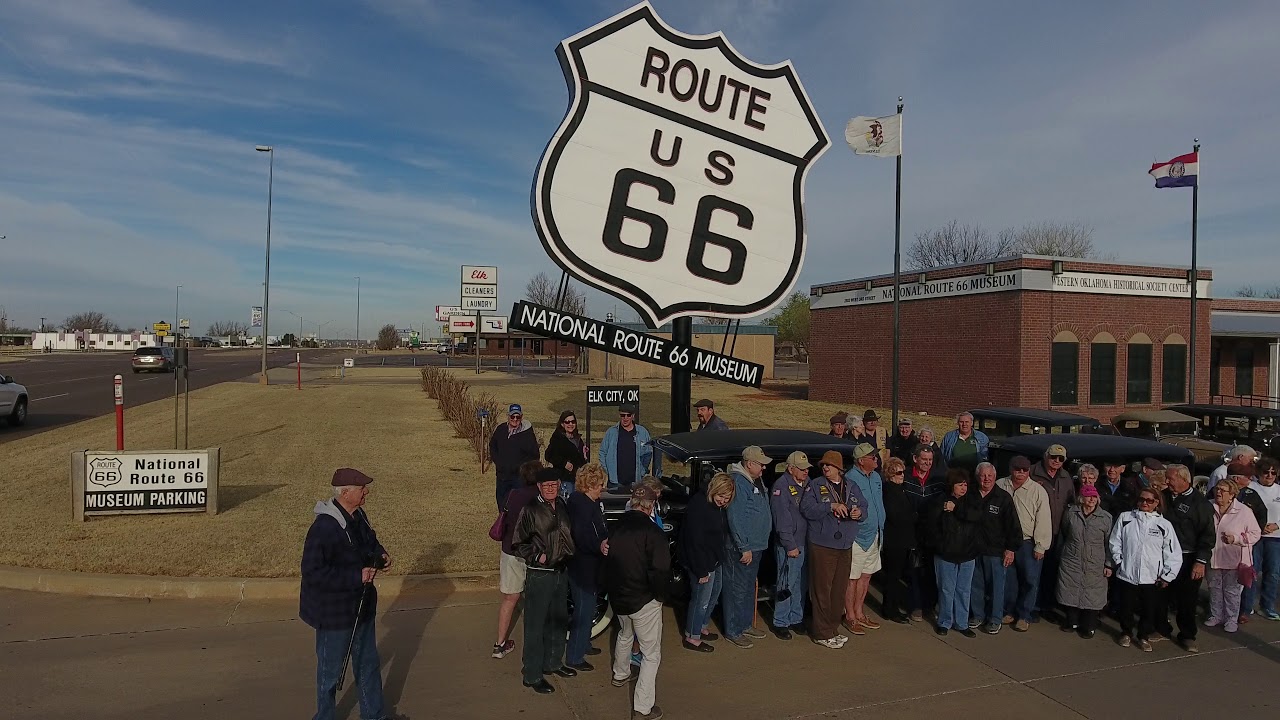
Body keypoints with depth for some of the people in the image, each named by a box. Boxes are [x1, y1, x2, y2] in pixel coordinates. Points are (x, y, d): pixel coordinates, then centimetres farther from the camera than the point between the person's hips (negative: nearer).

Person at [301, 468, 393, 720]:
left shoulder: (358, 516, 1)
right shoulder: (324, 527, -27)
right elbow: (313, 572, -29)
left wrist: (380, 555, -2)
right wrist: (356, 576, -28)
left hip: (361, 606, 9)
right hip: (333, 612, -8)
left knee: (368, 662, 20)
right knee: (331, 668, 11)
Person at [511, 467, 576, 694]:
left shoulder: (562, 507, 5)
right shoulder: (530, 510, -14)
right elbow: (518, 543, -11)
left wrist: (568, 555, 8)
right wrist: (536, 556, -16)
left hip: (561, 572, 7)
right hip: (539, 575, -7)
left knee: (559, 621, 19)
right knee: (535, 626, 0)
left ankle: (553, 662, 37)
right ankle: (532, 675, 12)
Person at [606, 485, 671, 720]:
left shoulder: (617, 527, -1)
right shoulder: (651, 532, -22)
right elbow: (660, 570, -24)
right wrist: (660, 595, -7)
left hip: (618, 597, 7)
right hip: (644, 600, -7)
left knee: (624, 635, 33)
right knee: (652, 654, 5)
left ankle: (620, 675, 54)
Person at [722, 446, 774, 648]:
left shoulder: (756, 482, 12)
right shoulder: (738, 482, -20)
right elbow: (735, 519, -24)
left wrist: (754, 546, 19)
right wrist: (744, 548, -22)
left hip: (756, 546, 10)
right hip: (741, 548, -10)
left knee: (749, 587, 20)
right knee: (737, 589, -1)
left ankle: (746, 625, 32)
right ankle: (733, 632, 9)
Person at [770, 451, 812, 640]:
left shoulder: (807, 483, 9)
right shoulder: (781, 486, -14)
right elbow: (782, 519, -17)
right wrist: (790, 545, -16)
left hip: (805, 543, 7)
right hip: (788, 546, -7)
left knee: (801, 584, 15)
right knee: (787, 584, 0)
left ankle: (796, 619, 28)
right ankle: (780, 623, 11)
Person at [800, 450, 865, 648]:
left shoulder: (852, 487, 12)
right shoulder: (815, 485, -3)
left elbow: (864, 507, 20)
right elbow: (806, 509, -14)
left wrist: (859, 513, -3)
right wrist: (831, 506, -21)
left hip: (845, 546, 5)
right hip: (822, 546, -5)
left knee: (839, 589, 12)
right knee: (822, 589, -3)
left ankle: (832, 629, 25)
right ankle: (822, 633, 6)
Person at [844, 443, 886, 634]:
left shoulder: (876, 478, 9)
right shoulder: (850, 479, -18)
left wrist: (881, 528, 16)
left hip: (874, 535, 8)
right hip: (857, 537, -8)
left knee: (866, 575, 16)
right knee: (852, 578, 1)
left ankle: (859, 613, 28)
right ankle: (850, 617, 13)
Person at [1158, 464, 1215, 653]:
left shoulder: (1200, 502, -7)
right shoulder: (1165, 497, 6)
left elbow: (1207, 534, -8)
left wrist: (1201, 561, -12)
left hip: (1188, 559, -4)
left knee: (1187, 600, 6)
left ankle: (1187, 636, 20)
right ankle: (1162, 629, 25)